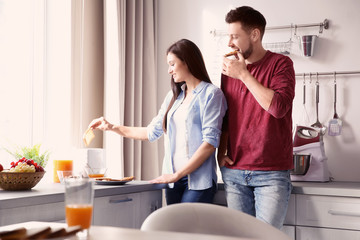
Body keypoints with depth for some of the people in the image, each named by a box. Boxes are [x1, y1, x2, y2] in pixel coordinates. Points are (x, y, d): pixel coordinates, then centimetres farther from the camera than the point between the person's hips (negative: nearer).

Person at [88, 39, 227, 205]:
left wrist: (177, 174, -14)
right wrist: (112, 128, 15)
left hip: (198, 181, -6)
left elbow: (211, 142, -12)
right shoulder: (173, 96, 17)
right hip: (173, 180, 6)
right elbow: (152, 132, 21)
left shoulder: (211, 94, -4)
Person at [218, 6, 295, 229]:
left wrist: (244, 75, -14)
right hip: (234, 172, 5)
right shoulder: (229, 70, 11)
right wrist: (221, 152, 6)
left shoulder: (280, 64, -3)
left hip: (272, 174, -4)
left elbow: (279, 107, -19)